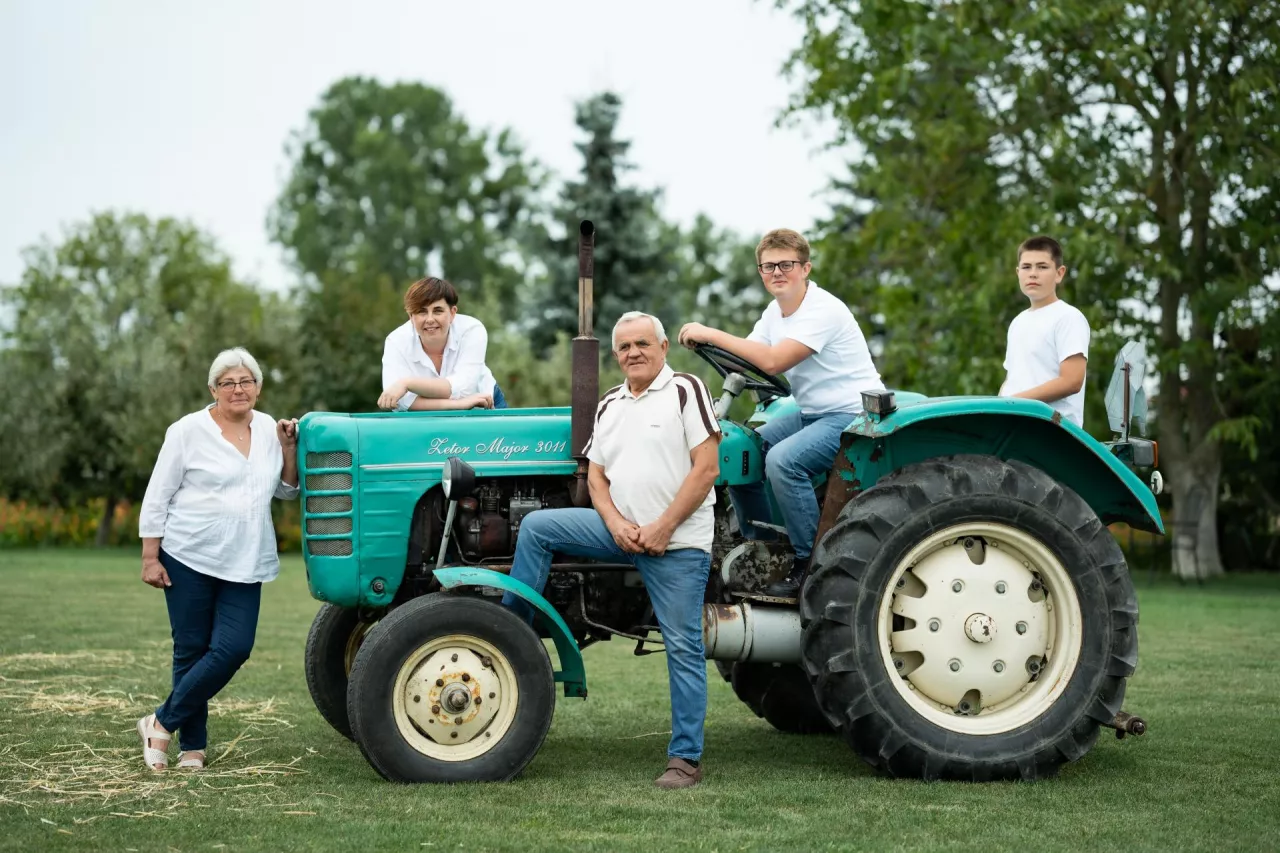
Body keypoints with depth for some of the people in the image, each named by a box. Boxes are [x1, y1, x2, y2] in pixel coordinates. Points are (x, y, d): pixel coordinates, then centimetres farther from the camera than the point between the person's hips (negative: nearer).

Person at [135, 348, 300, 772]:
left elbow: (286, 490, 17)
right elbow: (156, 498, -2)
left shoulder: (267, 429, 9)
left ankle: (163, 722, 5)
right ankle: (192, 747, 13)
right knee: (191, 650, 2)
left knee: (233, 649, -8)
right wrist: (150, 557, -7)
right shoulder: (188, 431, -4)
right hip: (189, 558, -4)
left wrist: (288, 448, 0)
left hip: (243, 564, 4)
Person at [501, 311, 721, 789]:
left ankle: (686, 759, 1)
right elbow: (595, 477, 14)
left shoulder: (685, 391, -5)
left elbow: (707, 468, -12)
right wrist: (617, 524, -6)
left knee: (683, 649, -4)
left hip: (677, 542, -6)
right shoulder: (609, 407, 15)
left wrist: (662, 527, -16)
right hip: (623, 530, 6)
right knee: (536, 527, -6)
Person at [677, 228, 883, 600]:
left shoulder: (823, 310, -21)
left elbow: (773, 361, -31)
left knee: (782, 460, -31)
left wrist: (713, 334, -27)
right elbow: (747, 359, 4)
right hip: (811, 413, 10)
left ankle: (811, 564, -18)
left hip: (852, 414, -10)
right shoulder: (775, 311, 9)